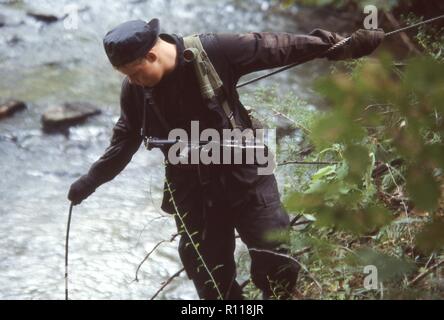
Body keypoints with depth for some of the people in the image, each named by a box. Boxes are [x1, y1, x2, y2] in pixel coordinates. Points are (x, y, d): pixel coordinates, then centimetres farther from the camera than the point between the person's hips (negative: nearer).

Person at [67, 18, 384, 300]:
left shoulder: (213, 52, -19)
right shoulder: (134, 90, -5)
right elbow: (126, 138, 12)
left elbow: (275, 48, -14)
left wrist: (340, 44, -13)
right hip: (193, 194, 3)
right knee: (212, 281, 7)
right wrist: (92, 180, 14)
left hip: (245, 178, -3)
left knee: (275, 265, -1)